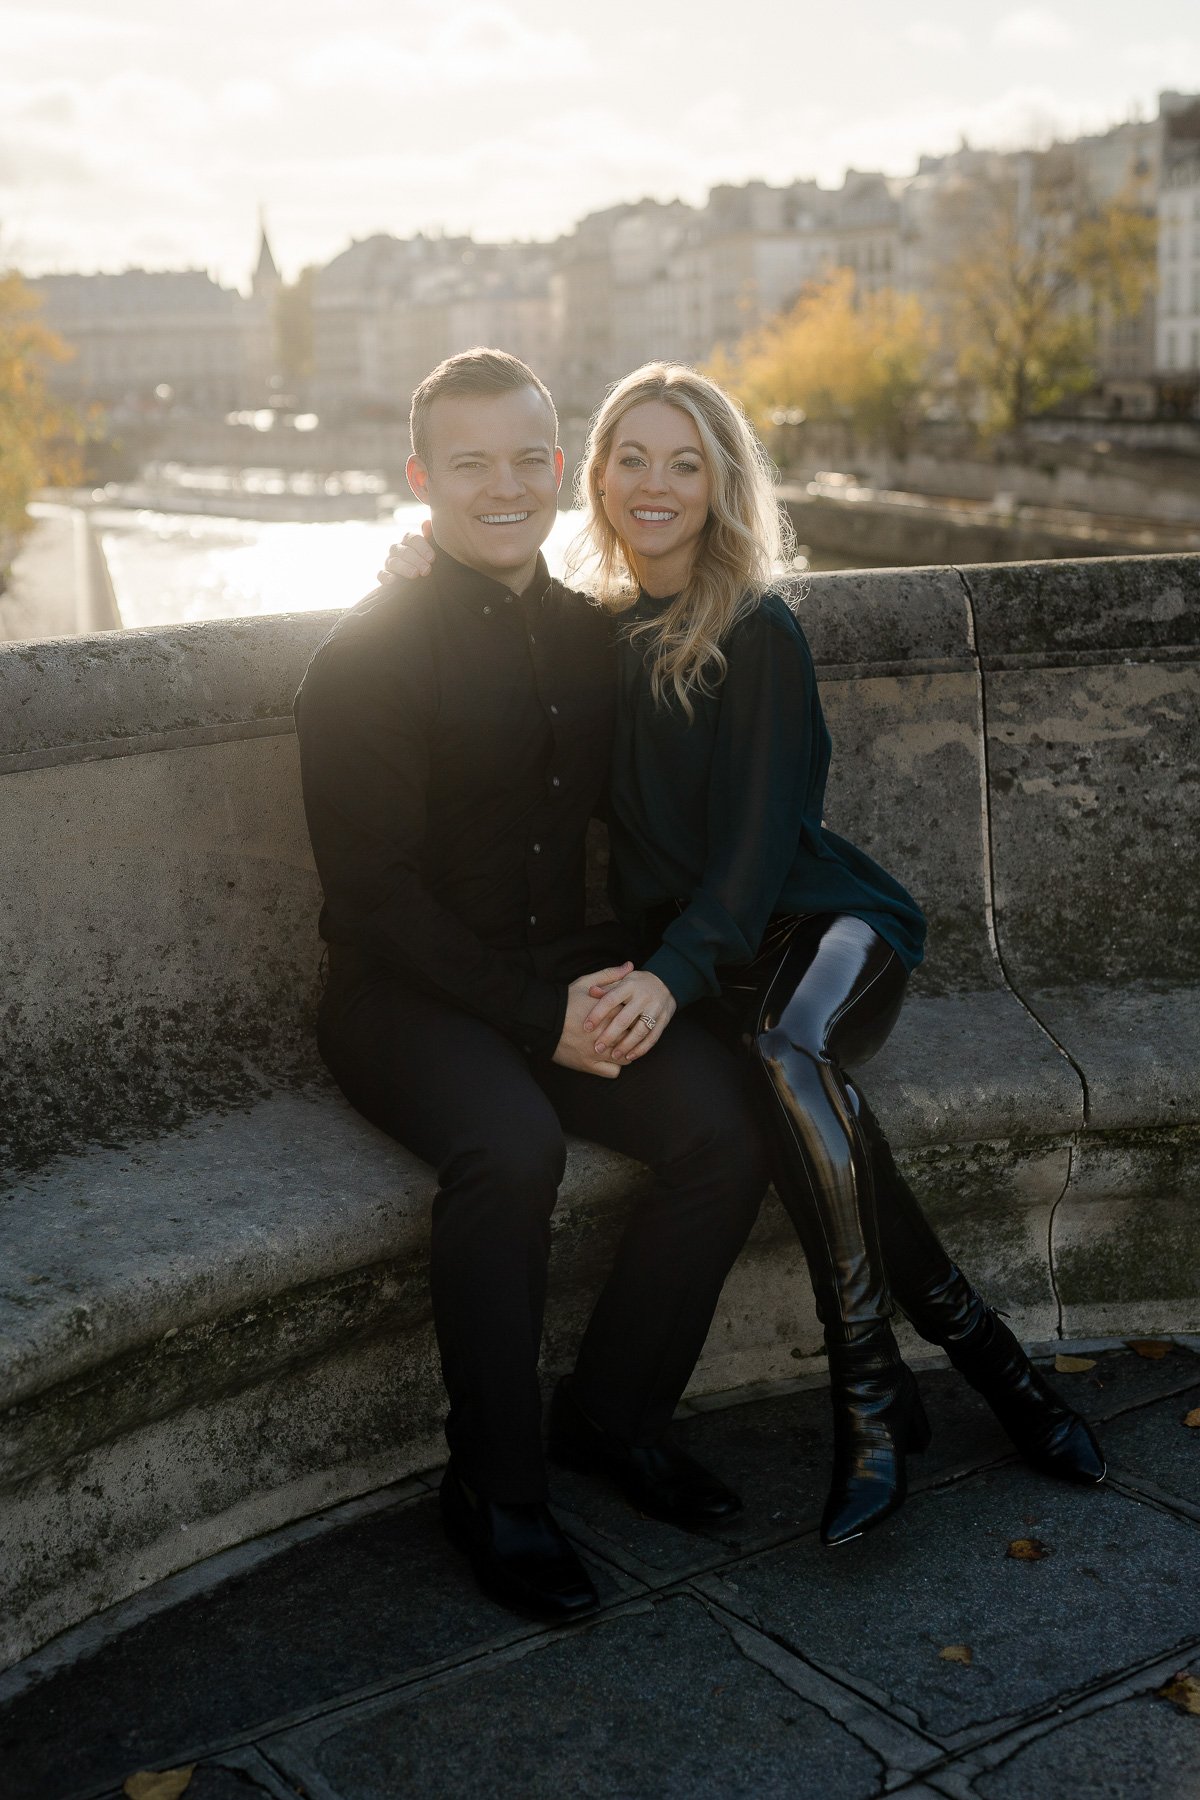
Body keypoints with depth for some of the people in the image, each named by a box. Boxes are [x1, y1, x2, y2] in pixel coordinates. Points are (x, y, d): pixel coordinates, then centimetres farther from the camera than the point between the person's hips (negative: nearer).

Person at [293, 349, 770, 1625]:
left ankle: (612, 1411, 3)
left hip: (564, 972, 6)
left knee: (730, 1127, -18)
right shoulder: (369, 656, -9)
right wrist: (533, 1016, -18)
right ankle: (493, 1488, -13)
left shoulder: (586, 633, 9)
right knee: (510, 1150, -34)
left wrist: (614, 979, -3)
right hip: (404, 993, -5)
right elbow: (375, 892, -13)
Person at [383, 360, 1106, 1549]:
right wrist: (431, 578, -1)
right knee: (807, 1095, -30)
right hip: (683, 950, 3)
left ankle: (871, 1394, -26)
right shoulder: (595, 626, 11)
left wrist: (673, 974, -27)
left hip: (820, 918, -3)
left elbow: (761, 833, -12)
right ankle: (968, 1337, -17)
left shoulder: (758, 634, -5)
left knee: (787, 1052, -36)